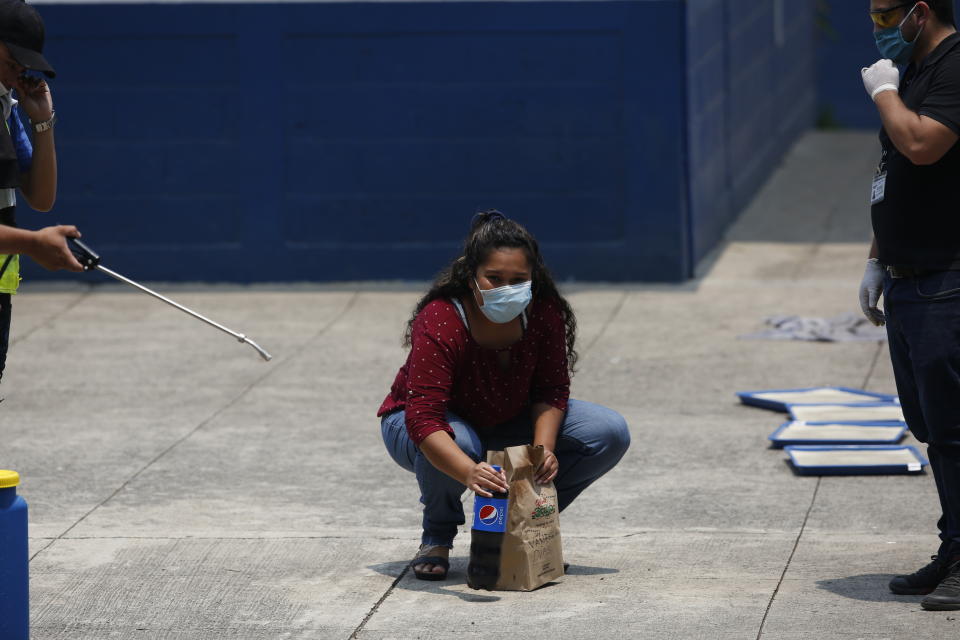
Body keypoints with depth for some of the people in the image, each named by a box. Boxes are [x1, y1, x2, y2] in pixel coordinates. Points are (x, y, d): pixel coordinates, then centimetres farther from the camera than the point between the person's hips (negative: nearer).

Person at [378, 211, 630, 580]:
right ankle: (437, 536, -10)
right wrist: (470, 472, -60)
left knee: (611, 434, -11)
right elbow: (424, 419, -44)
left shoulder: (543, 313, -21)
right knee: (457, 442, -43)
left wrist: (543, 450, -32)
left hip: (507, 424, 5)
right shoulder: (438, 324, -35)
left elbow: (551, 391, -12)